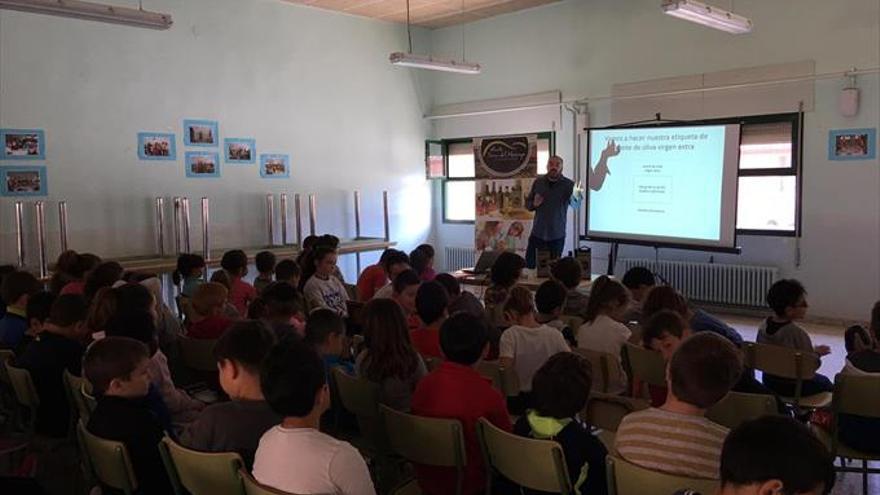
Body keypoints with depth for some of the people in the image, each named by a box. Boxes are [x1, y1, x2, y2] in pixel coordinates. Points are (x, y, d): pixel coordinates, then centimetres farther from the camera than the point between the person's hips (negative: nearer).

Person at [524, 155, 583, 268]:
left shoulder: (568, 184, -8)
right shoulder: (538, 182, 1)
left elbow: (574, 204, -27)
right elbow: (527, 203, 11)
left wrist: (576, 196, -50)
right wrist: (534, 204, -12)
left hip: (557, 236, -2)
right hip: (537, 233, 2)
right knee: (529, 265, 6)